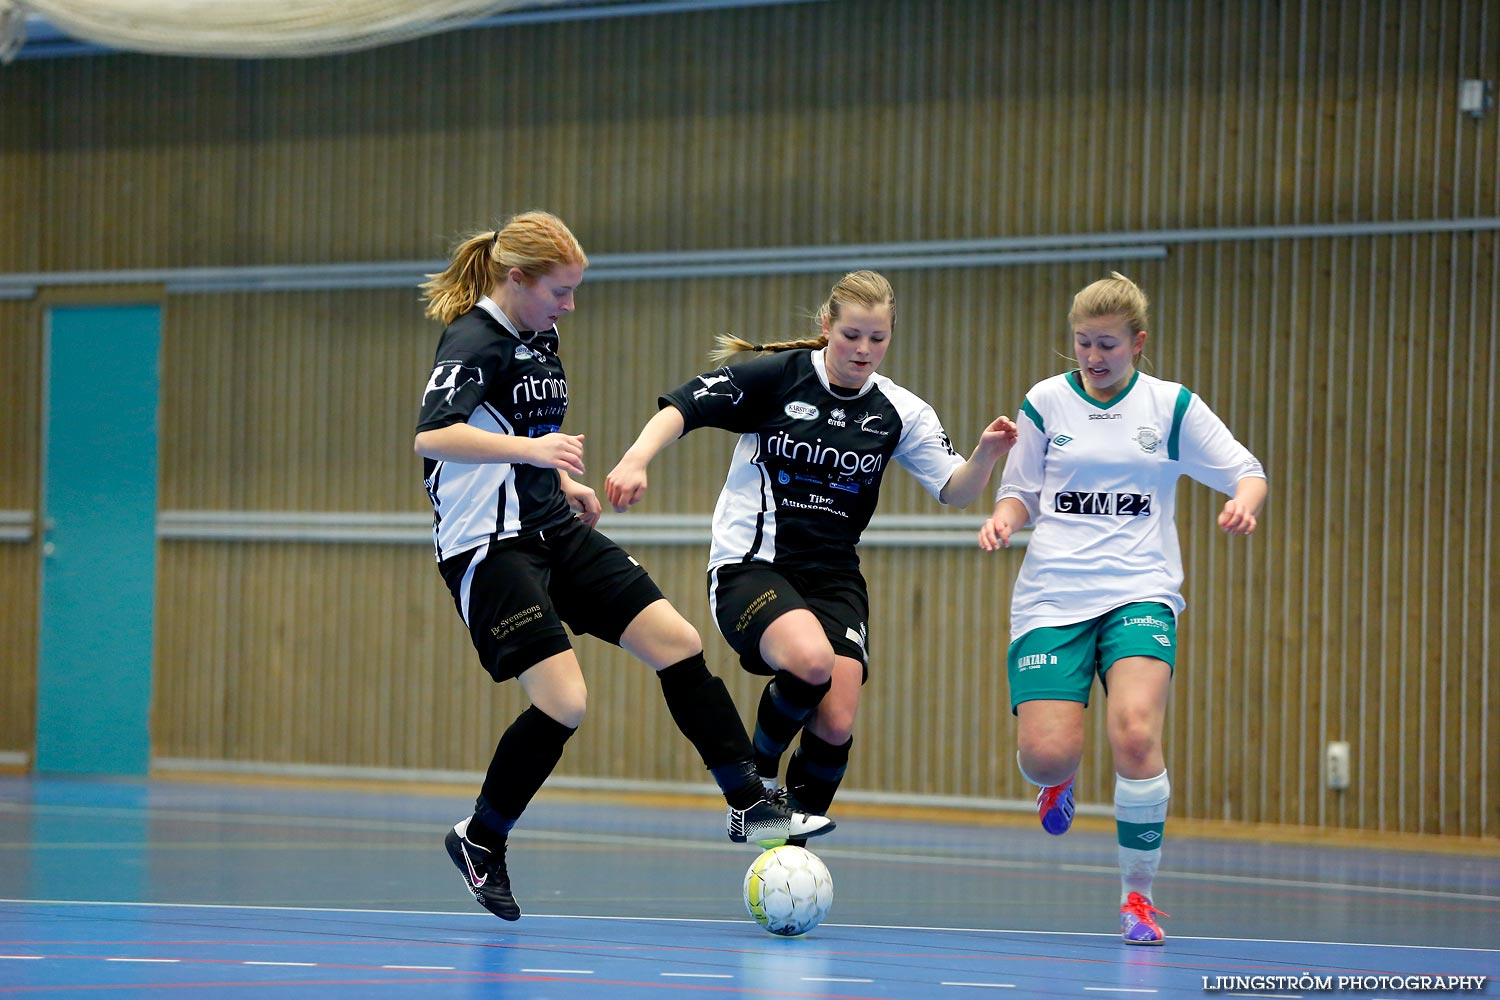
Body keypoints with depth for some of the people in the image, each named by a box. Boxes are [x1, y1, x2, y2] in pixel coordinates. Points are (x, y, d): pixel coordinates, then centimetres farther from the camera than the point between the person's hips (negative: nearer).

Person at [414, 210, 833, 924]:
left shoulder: (540, 339, 14)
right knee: (563, 704, -16)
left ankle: (750, 806, 6)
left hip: (556, 533, 9)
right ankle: (479, 842, 4)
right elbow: (430, 436, -30)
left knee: (678, 644, 0)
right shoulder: (474, 341, -14)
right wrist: (532, 449, -38)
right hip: (491, 546, -9)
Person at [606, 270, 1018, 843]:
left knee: (835, 725, -11)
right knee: (811, 662, -32)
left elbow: (955, 490, 1)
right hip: (750, 565, -4)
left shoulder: (899, 412, 4)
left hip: (832, 576, 4)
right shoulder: (776, 375, -6)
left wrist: (986, 455, -20)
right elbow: (683, 407, -7)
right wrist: (636, 460, -24)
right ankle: (757, 775, -4)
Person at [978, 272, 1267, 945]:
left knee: (1135, 732, -25)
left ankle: (1138, 895, -7)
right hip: (1052, 595, 1)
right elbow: (1020, 492, 16)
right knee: (1046, 754, -14)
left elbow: (1246, 472, 8)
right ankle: (1059, 783, 30)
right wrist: (1003, 518, -7)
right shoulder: (1045, 402, 7)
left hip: (1140, 593, -1)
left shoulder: (1172, 407, 5)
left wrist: (1245, 501, -16)